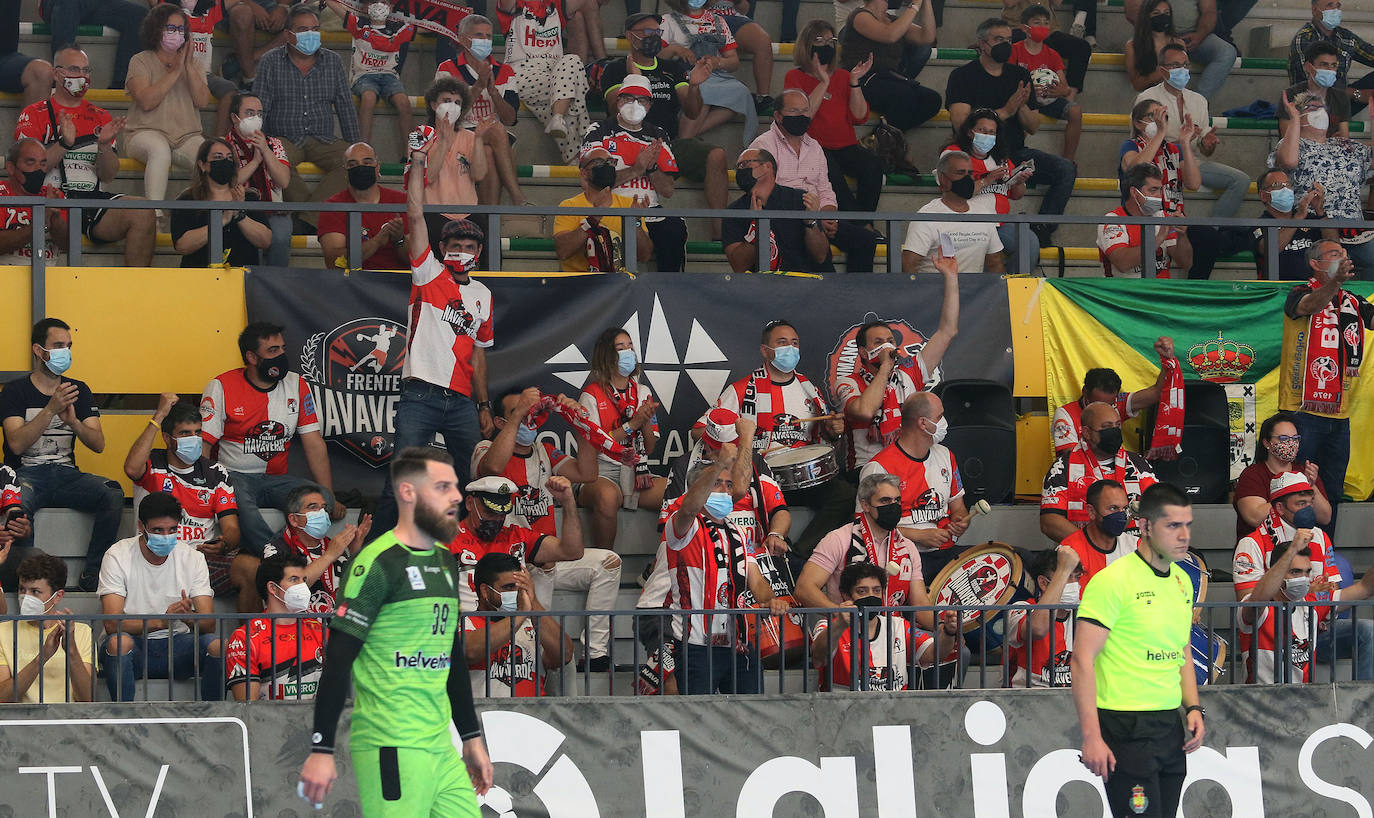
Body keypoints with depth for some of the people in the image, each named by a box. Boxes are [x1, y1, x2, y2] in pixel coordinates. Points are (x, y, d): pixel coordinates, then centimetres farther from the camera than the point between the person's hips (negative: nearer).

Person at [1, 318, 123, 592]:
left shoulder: (79, 390, 14)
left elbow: (98, 444, 3)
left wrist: (73, 421, -17)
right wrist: (51, 409, -21)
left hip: (66, 474, 3)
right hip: (26, 474, -3)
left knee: (113, 494, -26)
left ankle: (92, 578, -23)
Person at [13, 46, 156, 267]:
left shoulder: (100, 117, 21)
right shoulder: (33, 115, 11)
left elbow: (109, 175, 11)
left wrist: (104, 145, -9)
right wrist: (64, 144, -17)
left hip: (94, 198, 4)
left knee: (143, 214, -24)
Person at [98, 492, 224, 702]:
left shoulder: (193, 558, 1)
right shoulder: (118, 556, -8)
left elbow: (209, 624, -5)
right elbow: (112, 624, -18)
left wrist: (190, 617, -30)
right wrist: (161, 621, -32)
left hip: (176, 646, 2)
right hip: (134, 647, -2)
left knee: (217, 645, -27)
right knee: (118, 642, -36)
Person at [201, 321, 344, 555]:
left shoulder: (297, 386, 7)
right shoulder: (220, 388, -2)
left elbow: (314, 444, 7)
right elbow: (202, 446, -6)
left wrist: (330, 499, -1)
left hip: (275, 479, 4)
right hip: (233, 475, -4)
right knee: (242, 507, -39)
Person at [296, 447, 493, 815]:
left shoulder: (446, 561, 16)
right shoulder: (379, 563, -9)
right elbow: (338, 660, -13)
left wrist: (472, 737, 24)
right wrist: (321, 750, -17)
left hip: (440, 748, 8)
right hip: (392, 750, -8)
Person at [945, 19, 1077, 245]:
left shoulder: (1019, 75, 17)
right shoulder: (963, 76, 3)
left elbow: (1033, 128, 15)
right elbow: (960, 122, -11)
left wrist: (1022, 106, -8)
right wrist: (1006, 111, -14)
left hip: (1016, 152, 5)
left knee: (1065, 169, -18)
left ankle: (1041, 230, -19)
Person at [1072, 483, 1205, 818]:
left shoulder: (1183, 582, 13)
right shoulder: (1113, 580, -12)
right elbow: (1082, 661, -15)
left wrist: (1193, 708, 10)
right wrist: (1091, 737, -20)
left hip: (1170, 727, 8)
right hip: (1127, 729, -8)